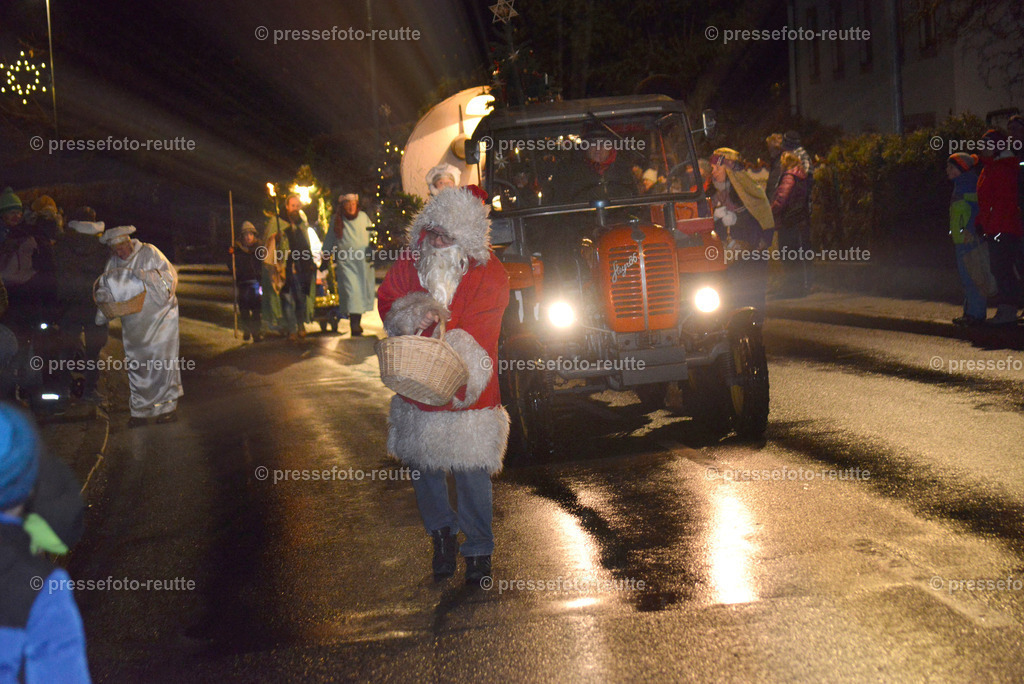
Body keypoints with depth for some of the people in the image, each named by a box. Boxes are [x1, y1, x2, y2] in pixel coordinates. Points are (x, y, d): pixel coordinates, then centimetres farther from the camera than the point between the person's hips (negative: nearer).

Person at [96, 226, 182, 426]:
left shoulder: (149, 253, -8)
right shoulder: (113, 263, 6)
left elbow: (170, 275, -14)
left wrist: (147, 275, -28)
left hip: (159, 317, -4)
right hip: (133, 323, 5)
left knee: (162, 361, -5)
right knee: (136, 364, 4)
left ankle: (168, 407, 4)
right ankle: (140, 411, 11)